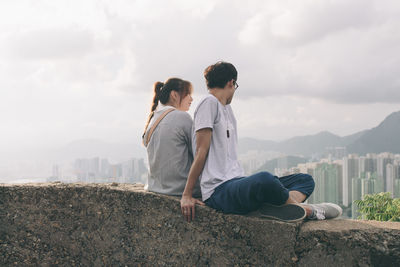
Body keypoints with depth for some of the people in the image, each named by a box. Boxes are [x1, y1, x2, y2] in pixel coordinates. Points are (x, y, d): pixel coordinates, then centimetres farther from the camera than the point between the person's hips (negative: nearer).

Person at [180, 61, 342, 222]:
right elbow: (201, 152, -8)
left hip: (237, 182, 10)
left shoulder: (226, 108, 25)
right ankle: (306, 210, -14)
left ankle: (274, 207, -27)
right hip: (219, 190, -10)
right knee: (264, 180, -40)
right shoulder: (209, 103, -2)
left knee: (306, 180, 5)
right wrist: (186, 195, -9)